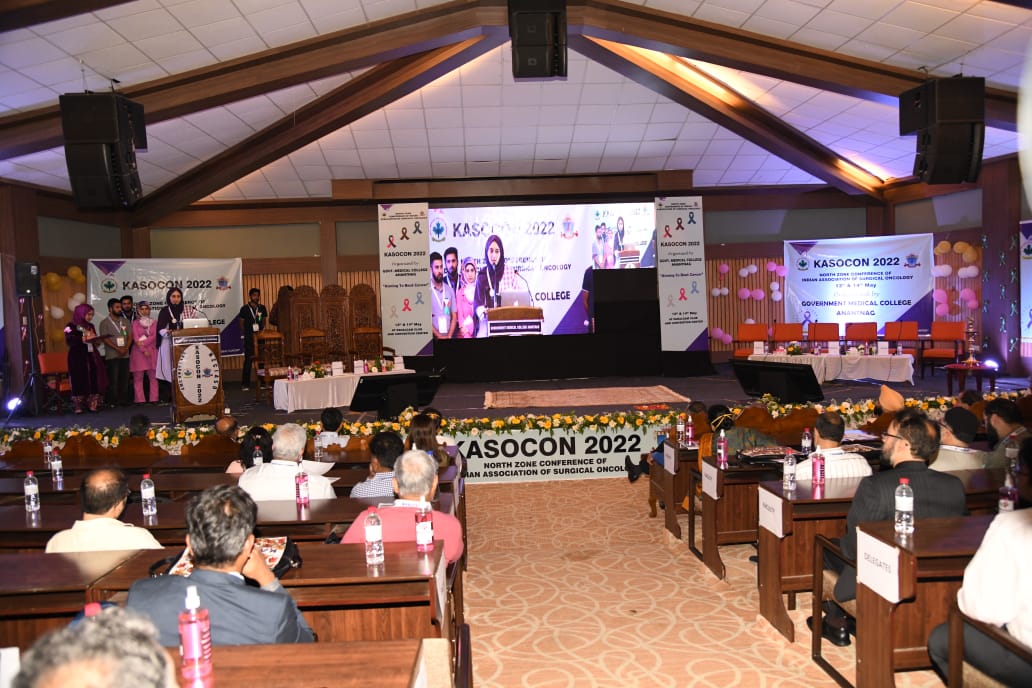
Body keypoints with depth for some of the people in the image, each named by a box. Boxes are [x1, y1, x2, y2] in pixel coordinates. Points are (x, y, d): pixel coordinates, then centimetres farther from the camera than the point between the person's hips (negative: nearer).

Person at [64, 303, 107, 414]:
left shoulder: (90, 326, 18)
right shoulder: (71, 326, -1)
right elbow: (69, 340, -15)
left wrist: (97, 340, 1)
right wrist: (84, 339, -22)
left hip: (91, 356, 5)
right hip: (77, 357, -5)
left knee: (93, 379, -3)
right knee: (79, 380, -7)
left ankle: (92, 404, 0)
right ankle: (77, 406, -2)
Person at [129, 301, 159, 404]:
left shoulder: (153, 322, 12)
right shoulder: (135, 323, 7)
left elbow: (154, 336, 0)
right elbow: (135, 338, -2)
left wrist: (143, 342, -14)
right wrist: (144, 350, -12)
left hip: (152, 351, 2)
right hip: (138, 351, -2)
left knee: (153, 376, -2)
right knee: (138, 377, -3)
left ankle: (153, 399, -1)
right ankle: (140, 400, -2)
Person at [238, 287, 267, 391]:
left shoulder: (262, 308, 9)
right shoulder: (244, 308, 1)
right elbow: (241, 324, 4)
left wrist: (261, 332, -2)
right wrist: (247, 334, -5)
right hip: (249, 338, -3)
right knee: (248, 360, -5)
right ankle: (245, 384, -1)